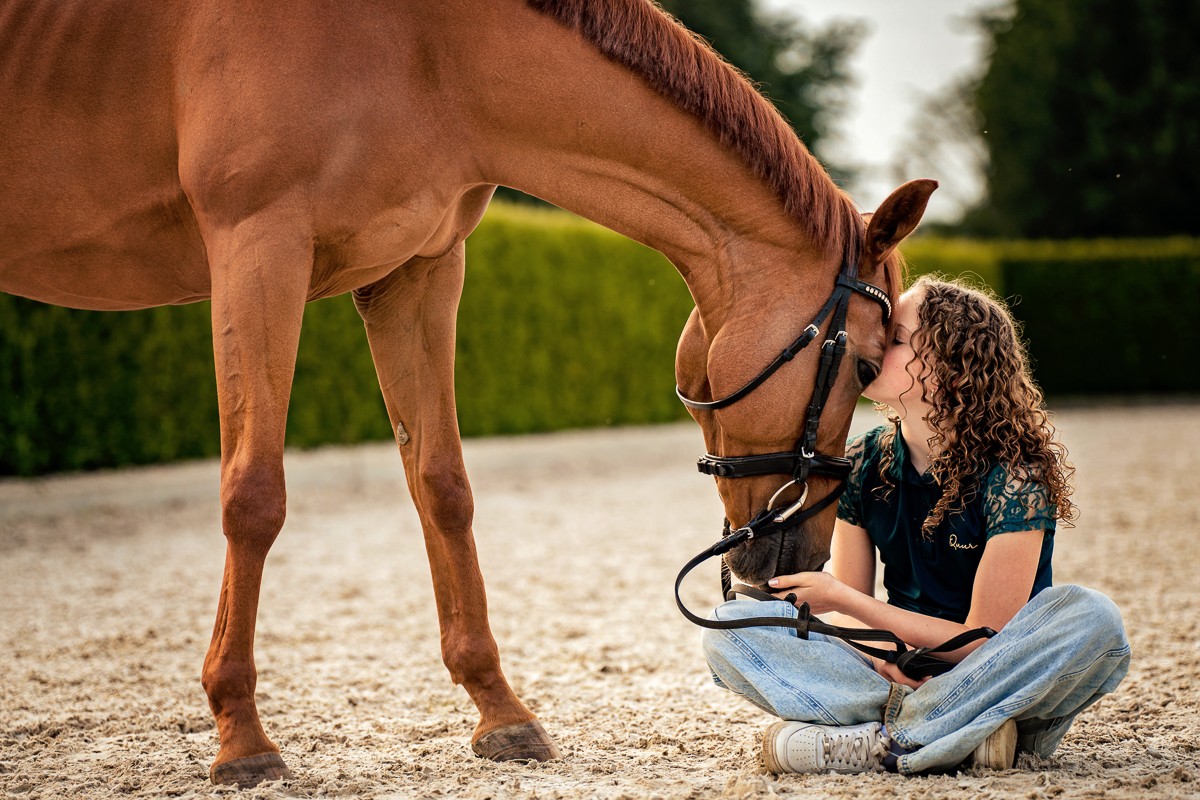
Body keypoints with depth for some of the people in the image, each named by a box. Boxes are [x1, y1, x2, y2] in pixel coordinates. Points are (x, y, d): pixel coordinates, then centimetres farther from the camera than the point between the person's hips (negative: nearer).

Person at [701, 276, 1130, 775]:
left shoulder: (1013, 476, -17)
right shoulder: (864, 465, -1)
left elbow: (985, 639, -18)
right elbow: (847, 610, 2)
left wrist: (840, 598, -20)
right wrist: (884, 655, -22)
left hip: (1002, 684, -4)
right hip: (905, 669, 4)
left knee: (1092, 620, -35)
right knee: (730, 628, -14)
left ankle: (878, 743, -28)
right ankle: (961, 735, -23)